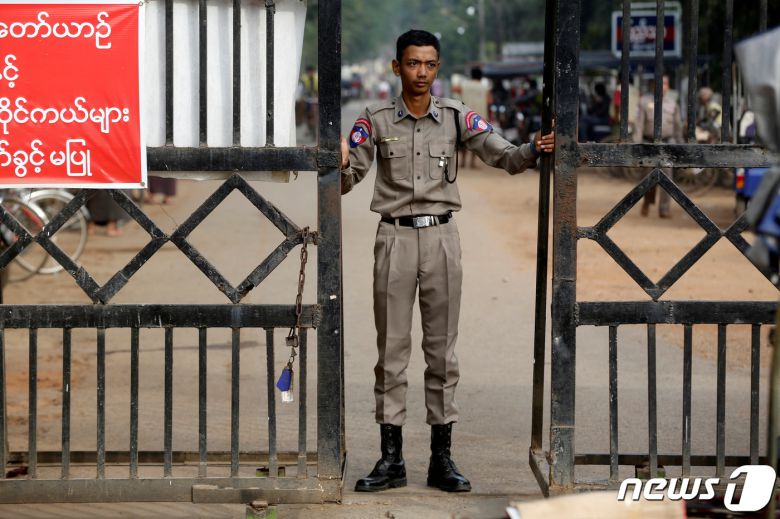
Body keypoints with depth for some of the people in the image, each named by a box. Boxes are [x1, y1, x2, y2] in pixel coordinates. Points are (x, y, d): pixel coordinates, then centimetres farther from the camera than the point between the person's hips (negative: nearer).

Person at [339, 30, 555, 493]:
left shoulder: (457, 116, 3)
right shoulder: (376, 120, 0)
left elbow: (503, 156, -5)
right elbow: (348, 180, -4)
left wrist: (534, 151, -25)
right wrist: (340, 166, -27)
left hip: (442, 237, 1)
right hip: (395, 236, -1)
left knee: (443, 349, 5)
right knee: (392, 349, 3)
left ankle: (442, 458, 11)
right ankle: (391, 459, 9)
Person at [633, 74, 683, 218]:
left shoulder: (672, 103, 8)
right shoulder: (645, 101, 0)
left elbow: (678, 125, 15)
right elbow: (639, 125, -4)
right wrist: (637, 145, -10)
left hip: (667, 143, 1)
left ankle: (664, 209, -6)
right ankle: (647, 201, 31)